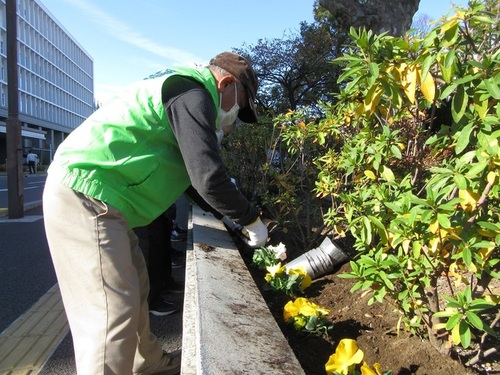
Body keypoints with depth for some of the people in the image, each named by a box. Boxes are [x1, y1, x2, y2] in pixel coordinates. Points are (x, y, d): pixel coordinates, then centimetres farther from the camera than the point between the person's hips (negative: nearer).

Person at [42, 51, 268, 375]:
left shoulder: (180, 92, 21)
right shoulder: (193, 92, -12)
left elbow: (194, 173, 24)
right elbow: (208, 177, -22)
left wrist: (233, 212, 23)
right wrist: (251, 220, -7)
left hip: (92, 198, 11)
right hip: (85, 196, -11)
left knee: (135, 288, 20)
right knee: (114, 310, -8)